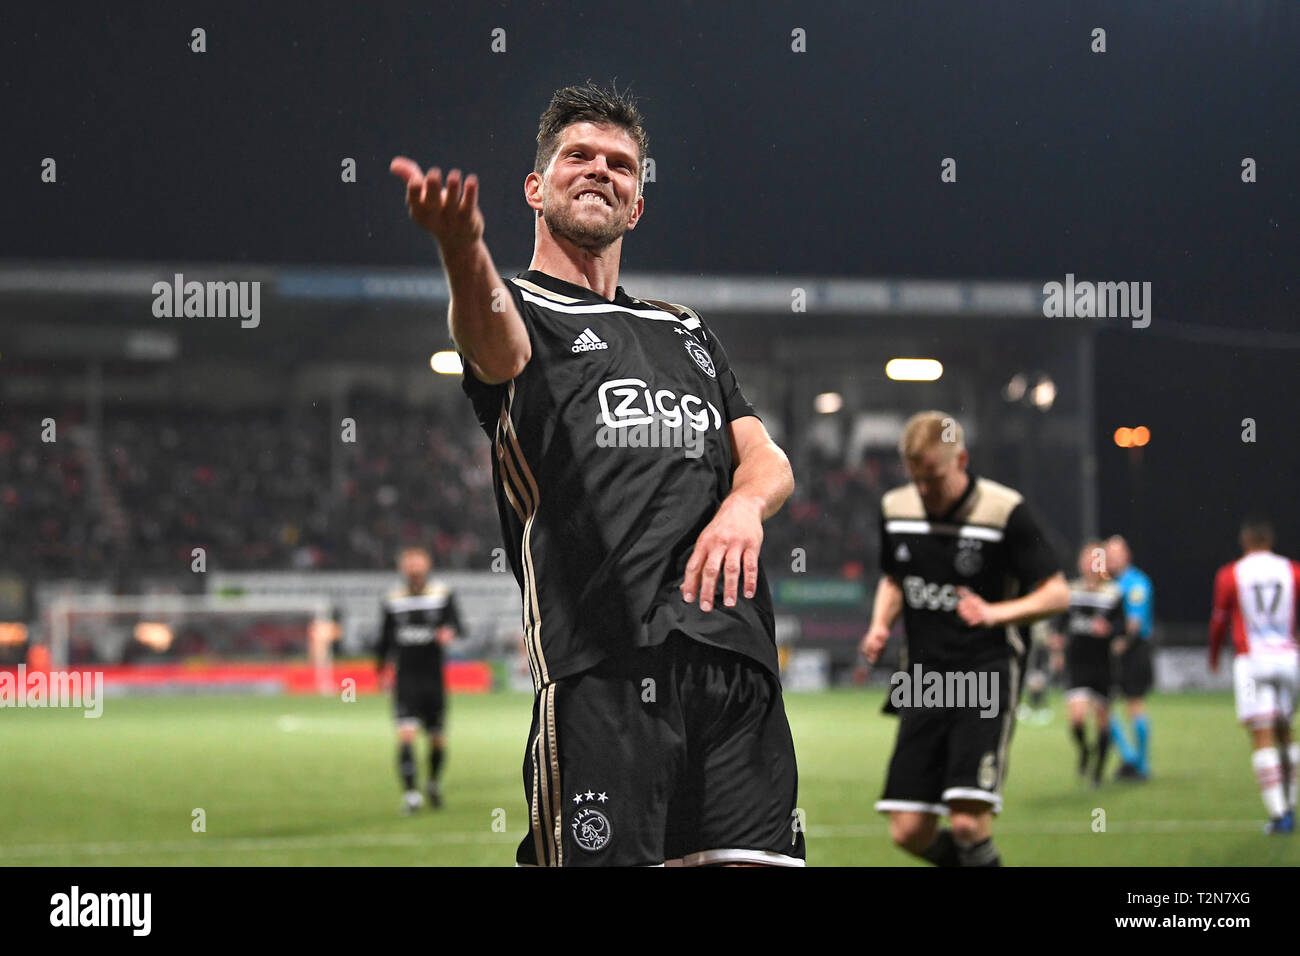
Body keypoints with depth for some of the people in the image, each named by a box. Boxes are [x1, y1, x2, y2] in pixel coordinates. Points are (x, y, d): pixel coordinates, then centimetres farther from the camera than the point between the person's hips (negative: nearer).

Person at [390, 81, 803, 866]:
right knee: (600, 858, -15)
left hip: (740, 656, 5)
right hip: (602, 664, -5)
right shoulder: (520, 311, 10)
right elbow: (493, 345, -16)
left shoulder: (687, 331, 30)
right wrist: (462, 249, -40)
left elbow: (770, 460, 21)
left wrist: (745, 502, -5)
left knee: (753, 859, -4)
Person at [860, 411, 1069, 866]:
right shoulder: (895, 508, 6)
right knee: (909, 831, -3)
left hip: (988, 673, -5)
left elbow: (1057, 593, -6)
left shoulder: (1005, 511, -10)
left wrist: (996, 613, -23)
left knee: (968, 820, -21)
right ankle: (974, 859, 26)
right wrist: (880, 625, 4)